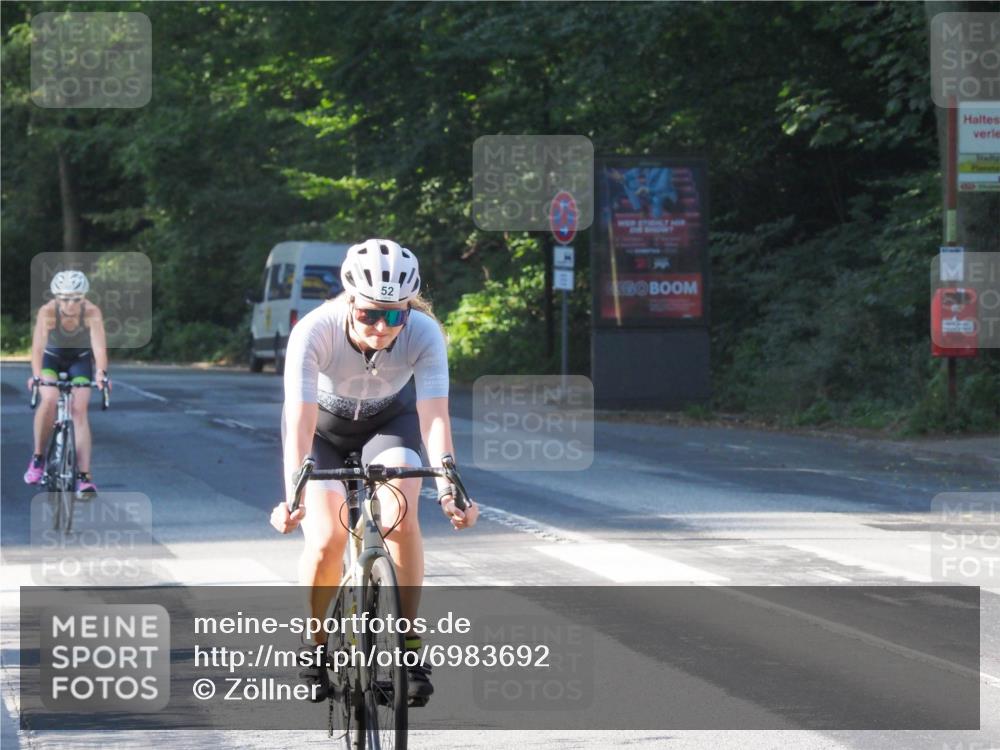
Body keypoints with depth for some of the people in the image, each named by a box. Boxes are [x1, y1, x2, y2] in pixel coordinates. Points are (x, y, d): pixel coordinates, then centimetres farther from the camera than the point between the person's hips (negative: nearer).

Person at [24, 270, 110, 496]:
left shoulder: (92, 313, -29)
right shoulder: (47, 312, -31)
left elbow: (99, 346, -38)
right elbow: (38, 345, -40)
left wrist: (101, 373, -55)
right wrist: (36, 375, -55)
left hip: (80, 360, 0)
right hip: (52, 359, 0)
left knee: (79, 411, -15)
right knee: (49, 400, -26)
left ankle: (84, 477, -17)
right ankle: (38, 457, -6)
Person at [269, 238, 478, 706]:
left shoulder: (424, 334, -32)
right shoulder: (314, 332, -36)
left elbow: (434, 417, -37)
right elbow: (301, 425, -41)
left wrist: (447, 489, -51)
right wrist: (293, 498, -54)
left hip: (390, 418, 1)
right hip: (324, 424, -1)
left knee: (401, 520, -25)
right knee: (325, 540, -19)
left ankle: (409, 646, -12)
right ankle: (313, 647, 7)